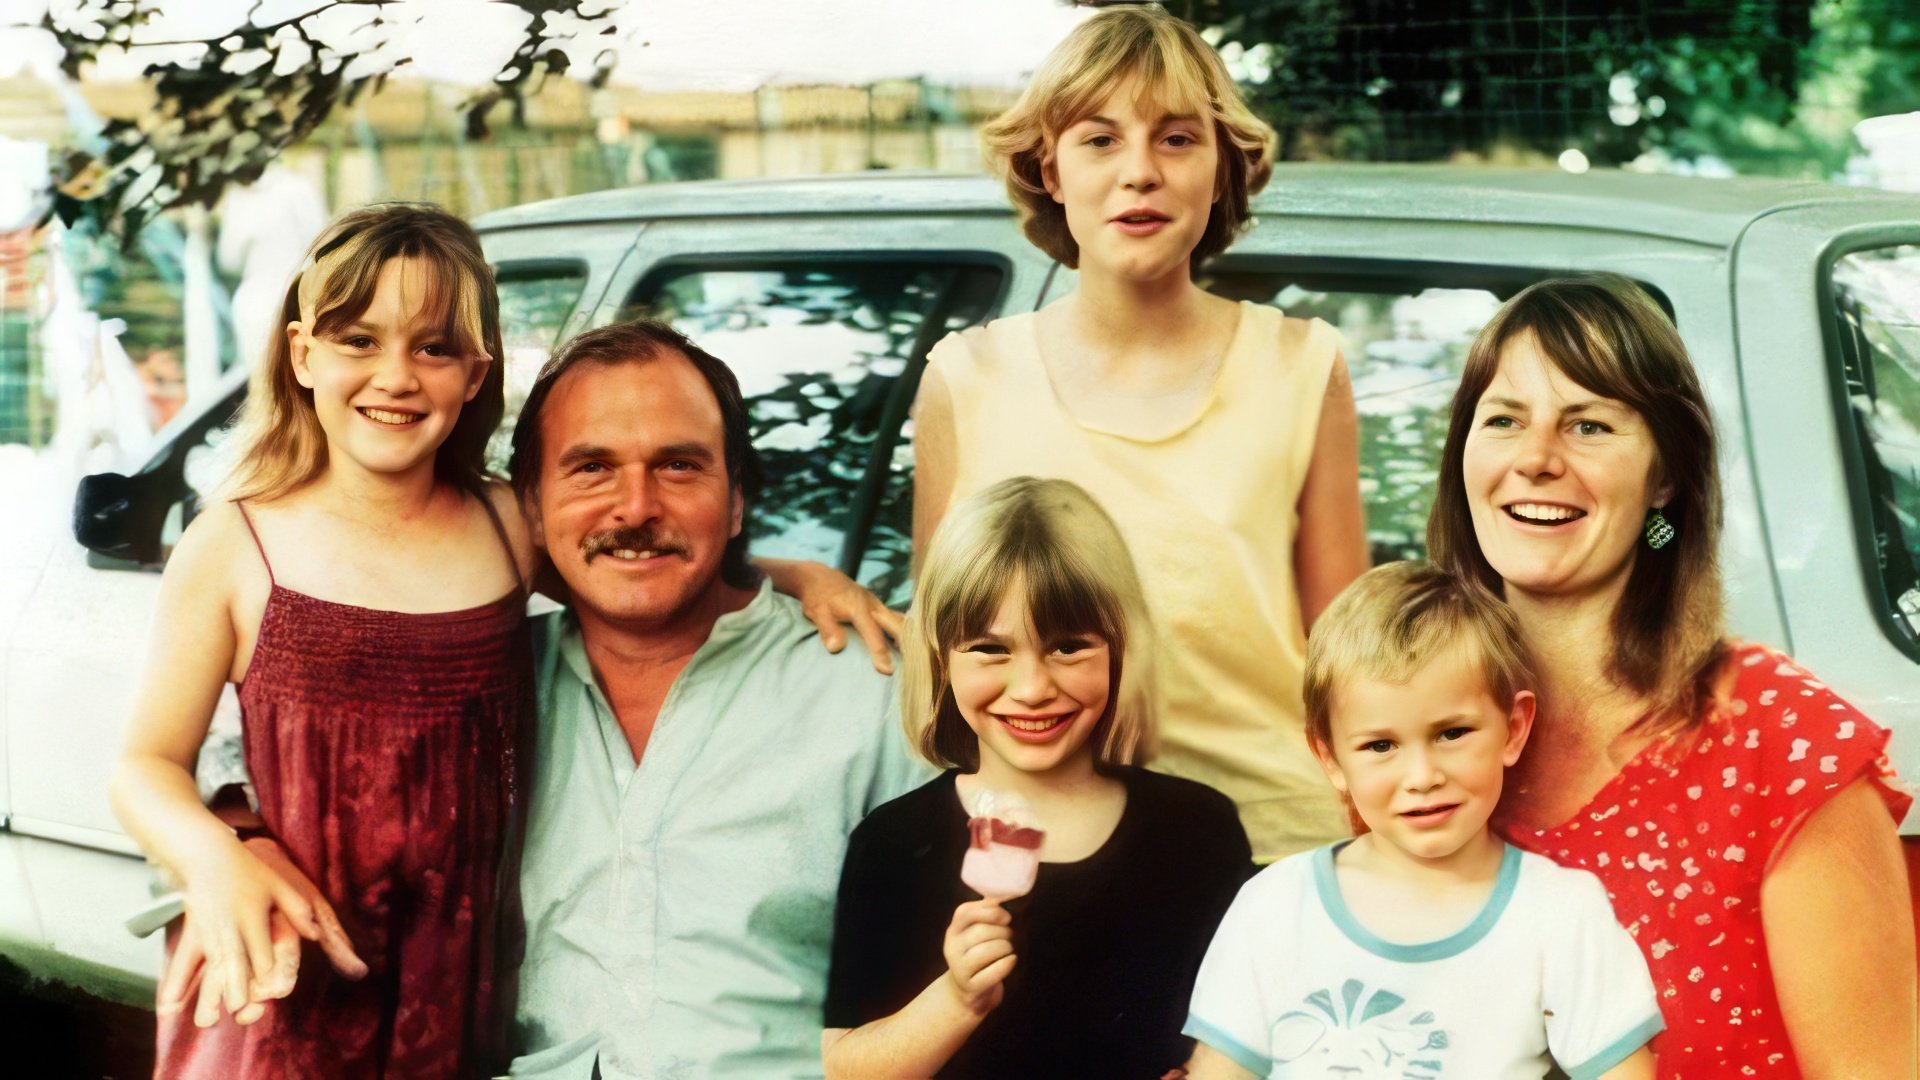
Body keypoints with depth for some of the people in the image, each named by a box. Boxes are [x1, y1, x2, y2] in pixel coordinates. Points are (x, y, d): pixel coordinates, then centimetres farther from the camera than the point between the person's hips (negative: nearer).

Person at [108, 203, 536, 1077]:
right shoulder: (233, 546, -6)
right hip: (281, 996, -2)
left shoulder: (511, 532, 2)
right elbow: (147, 765, -4)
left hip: (463, 992, 3)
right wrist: (216, 860, -23)